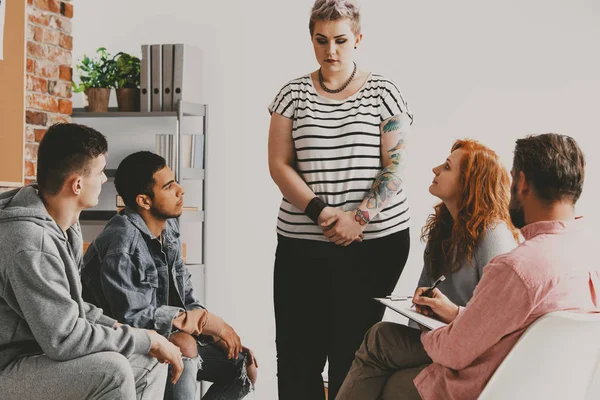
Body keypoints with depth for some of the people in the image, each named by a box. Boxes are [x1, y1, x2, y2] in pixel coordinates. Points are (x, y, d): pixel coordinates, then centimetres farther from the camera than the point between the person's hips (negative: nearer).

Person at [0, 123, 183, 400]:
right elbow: (63, 338, -28)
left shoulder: (66, 225, 5)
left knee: (150, 361, 8)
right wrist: (147, 339, -20)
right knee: (112, 370, -29)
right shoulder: (29, 242, -27)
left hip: (41, 353, 10)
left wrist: (114, 326, 2)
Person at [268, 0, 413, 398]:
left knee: (352, 351, 3)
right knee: (297, 354, 1)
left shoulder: (383, 93, 2)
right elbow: (279, 165, 1)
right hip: (302, 244, 2)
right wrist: (320, 213, -12)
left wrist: (359, 217, -14)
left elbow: (395, 164, -3)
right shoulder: (294, 94, 7)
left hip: (376, 242, -2)